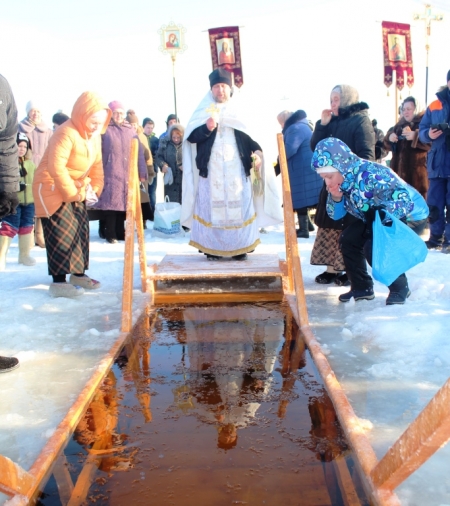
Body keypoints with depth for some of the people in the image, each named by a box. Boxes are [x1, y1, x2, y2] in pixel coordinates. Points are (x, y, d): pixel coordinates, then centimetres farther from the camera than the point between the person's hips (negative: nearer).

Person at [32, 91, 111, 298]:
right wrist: (72, 192, -24)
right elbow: (56, 167, -29)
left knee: (81, 230, 11)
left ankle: (78, 274, 22)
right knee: (61, 233, -12)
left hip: (76, 190, 9)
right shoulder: (66, 133, -23)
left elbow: (97, 164, 11)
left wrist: (94, 187, -2)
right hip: (52, 188, -9)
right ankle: (58, 282, -10)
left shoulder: (94, 136, 6)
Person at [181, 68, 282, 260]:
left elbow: (252, 135, 12)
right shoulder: (202, 111, 7)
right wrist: (206, 128, -21)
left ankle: (240, 248, 8)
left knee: (239, 208, 0)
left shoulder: (240, 111, 12)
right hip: (211, 171, -1)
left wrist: (257, 152, -9)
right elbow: (191, 137, -1)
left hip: (237, 171, 2)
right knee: (211, 208, -3)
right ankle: (212, 248, 5)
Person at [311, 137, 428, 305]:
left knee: (374, 248, -26)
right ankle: (362, 287, 8)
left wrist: (382, 213, -52)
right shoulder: (339, 180, -10)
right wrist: (335, 198, -23)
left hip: (408, 214, -8)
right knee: (347, 240, -6)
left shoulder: (371, 175, -37)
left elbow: (406, 199, -39)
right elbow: (336, 215, -2)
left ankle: (400, 288, -4)